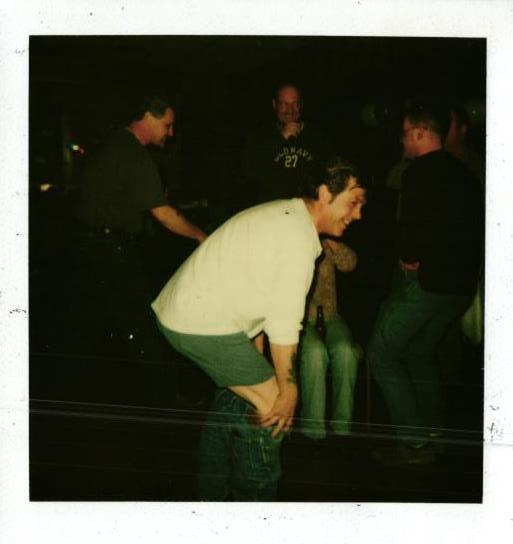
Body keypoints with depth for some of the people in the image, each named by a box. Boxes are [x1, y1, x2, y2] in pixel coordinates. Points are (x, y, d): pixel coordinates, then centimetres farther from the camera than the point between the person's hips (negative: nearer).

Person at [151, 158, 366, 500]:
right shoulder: (298, 235, -18)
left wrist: (257, 363, 19)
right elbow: (284, 323, -19)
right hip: (205, 324, -11)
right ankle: (253, 497, 7)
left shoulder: (284, 216, 13)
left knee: (238, 392, 26)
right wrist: (288, 390, -12)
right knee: (273, 407, -6)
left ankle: (213, 491, 38)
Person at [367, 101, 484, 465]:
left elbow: (414, 223, -25)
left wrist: (409, 258, -9)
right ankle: (433, 435, 25)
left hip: (426, 280, -9)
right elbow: (477, 226, 19)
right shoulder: (463, 174, 14)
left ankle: (416, 443, -3)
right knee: (421, 352, 24)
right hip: (461, 284, 9)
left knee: (382, 353, 1)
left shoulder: (421, 172, -13)